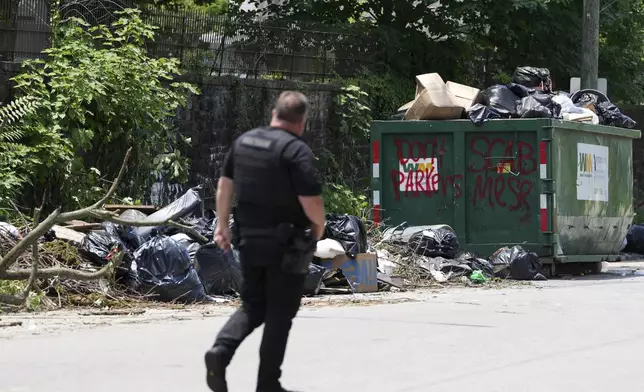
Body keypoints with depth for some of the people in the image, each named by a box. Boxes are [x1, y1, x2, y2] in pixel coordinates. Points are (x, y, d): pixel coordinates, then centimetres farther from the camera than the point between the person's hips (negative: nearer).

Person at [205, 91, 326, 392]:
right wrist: (319, 227, -1)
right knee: (279, 313, 6)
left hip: (249, 240, 6)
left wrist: (222, 224, 21)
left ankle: (221, 349, -9)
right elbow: (312, 201, -20)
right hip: (286, 246, -6)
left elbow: (225, 184, 12)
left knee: (253, 306, 17)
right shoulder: (296, 150, -16)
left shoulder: (243, 141, 5)